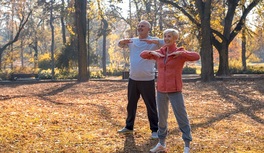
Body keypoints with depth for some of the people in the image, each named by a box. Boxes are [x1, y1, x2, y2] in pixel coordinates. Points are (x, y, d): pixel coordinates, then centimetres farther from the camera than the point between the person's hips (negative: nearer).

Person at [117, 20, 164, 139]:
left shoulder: (153, 41, -7)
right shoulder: (132, 41, 9)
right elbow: (120, 45, 24)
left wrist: (152, 41, -35)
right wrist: (123, 41, -1)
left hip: (147, 80, -5)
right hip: (133, 79, 6)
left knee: (151, 106, 1)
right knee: (131, 104, 18)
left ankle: (155, 130, 11)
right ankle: (129, 126, 33)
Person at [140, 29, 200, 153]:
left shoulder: (180, 53, -5)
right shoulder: (160, 53, 8)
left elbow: (196, 57, -21)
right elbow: (143, 55, 13)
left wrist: (181, 53, -28)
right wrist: (153, 52, -6)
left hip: (175, 91, -5)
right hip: (161, 90, 5)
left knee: (182, 118, -4)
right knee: (162, 118, 13)